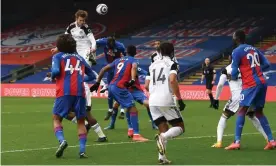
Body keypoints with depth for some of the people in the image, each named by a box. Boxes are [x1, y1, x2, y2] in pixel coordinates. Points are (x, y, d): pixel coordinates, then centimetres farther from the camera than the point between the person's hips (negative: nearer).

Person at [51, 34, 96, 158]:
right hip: (80, 92, 3)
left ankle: (62, 140, -21)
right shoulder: (80, 58, 24)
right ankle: (82, 150, -1)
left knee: (57, 119, 8)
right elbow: (92, 76, 27)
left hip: (64, 92, -3)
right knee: (81, 121, 13)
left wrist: (53, 77, 15)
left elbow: (56, 71, -6)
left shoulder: (58, 56, 12)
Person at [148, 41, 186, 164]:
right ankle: (162, 137, -24)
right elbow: (172, 80, -16)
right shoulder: (172, 64, 1)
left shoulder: (153, 65, 18)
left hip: (152, 101, 5)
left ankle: (162, 157, -3)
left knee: (163, 130, 14)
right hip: (166, 100, -5)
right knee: (179, 127, 7)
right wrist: (180, 99, -14)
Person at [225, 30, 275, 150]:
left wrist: (234, 77, 15)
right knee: (259, 112, 15)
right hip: (262, 82, 7)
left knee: (241, 111, -6)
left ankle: (237, 142, -14)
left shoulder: (236, 51, -5)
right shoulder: (254, 49, 17)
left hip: (250, 84, -7)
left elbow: (234, 73, -6)